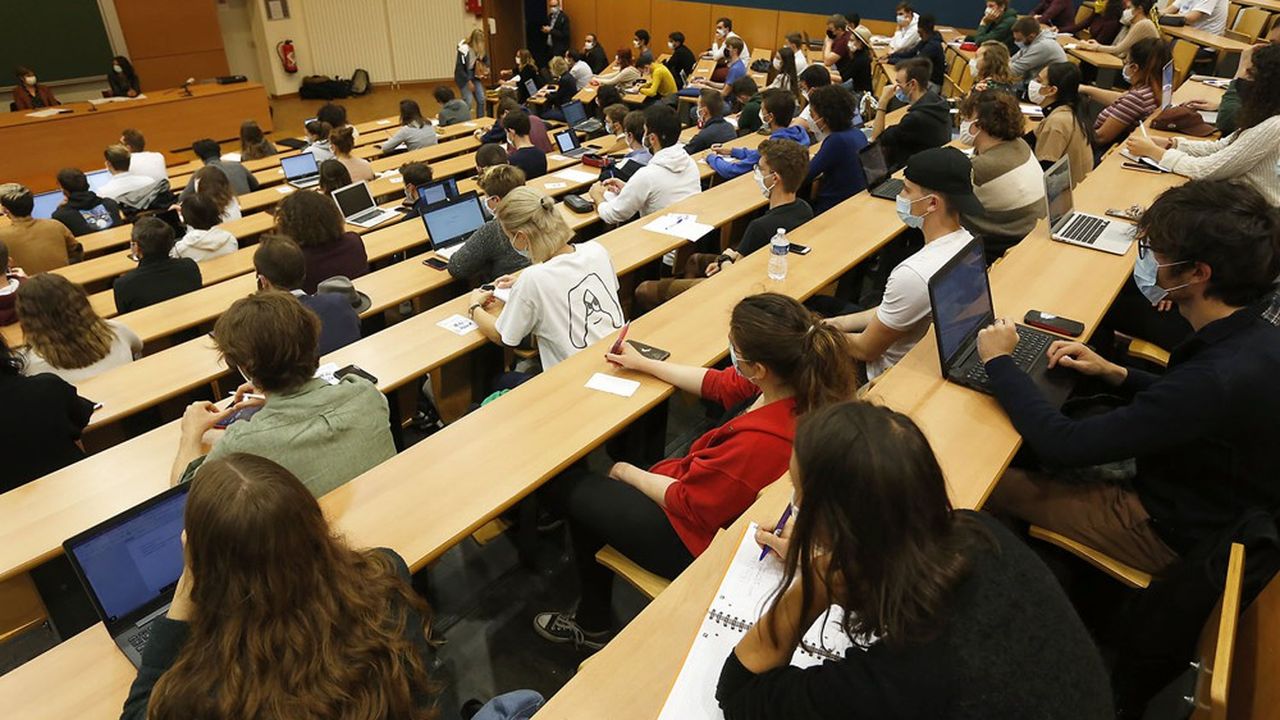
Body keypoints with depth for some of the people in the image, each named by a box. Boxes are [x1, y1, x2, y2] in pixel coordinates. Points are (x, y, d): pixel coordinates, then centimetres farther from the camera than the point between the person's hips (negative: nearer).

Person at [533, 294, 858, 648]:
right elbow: (716, 384, 3)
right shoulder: (797, 383, -15)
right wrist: (643, 363, 13)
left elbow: (684, 502, -24)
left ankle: (592, 625, 32)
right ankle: (593, 619, 38)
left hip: (697, 540, -8)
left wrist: (628, 473, -6)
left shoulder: (761, 440, -40)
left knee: (564, 484, 8)